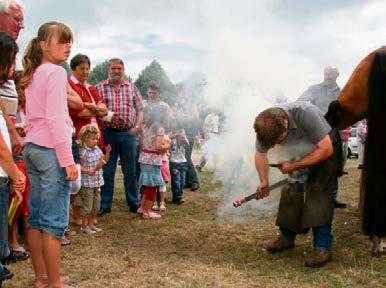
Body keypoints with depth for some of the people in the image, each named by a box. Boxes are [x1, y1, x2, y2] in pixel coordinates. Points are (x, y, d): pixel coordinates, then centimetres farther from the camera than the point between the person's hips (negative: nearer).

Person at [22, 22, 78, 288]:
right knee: (55, 220, -3)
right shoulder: (56, 72, -10)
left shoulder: (32, 75, 18)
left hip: (32, 148, 9)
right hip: (51, 149, -9)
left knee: (37, 217, 12)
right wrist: (68, 160, -16)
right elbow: (55, 119, -17)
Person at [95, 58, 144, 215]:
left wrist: (137, 127, -3)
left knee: (130, 171, 8)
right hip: (108, 133, -1)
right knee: (107, 171, 4)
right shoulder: (100, 88, 5)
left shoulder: (132, 88, 11)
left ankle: (134, 204, 18)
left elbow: (140, 109, 10)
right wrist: (106, 116, -18)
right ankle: (105, 205, 14)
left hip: (129, 133, 2)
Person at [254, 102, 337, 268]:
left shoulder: (306, 114, -39)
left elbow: (326, 149, -31)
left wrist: (294, 166, -29)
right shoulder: (266, 127, -21)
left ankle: (323, 247, -16)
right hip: (300, 159, 5)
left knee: (318, 195, -17)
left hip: (324, 154, -5)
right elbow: (260, 154, -2)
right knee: (291, 192, -1)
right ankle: (287, 237, 13)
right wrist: (264, 181, -13)